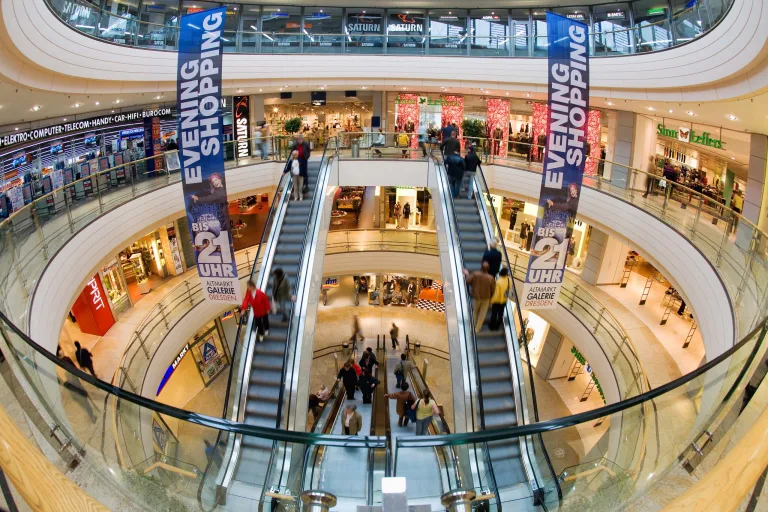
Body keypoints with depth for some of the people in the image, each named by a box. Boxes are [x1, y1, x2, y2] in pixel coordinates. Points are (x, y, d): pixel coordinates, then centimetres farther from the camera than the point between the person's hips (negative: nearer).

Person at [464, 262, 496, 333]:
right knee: (482, 314, 19)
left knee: (475, 311, 27)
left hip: (476, 297, 1)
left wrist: (467, 274, 9)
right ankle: (477, 328, 31)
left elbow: (468, 281, -9)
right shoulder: (491, 278, -25)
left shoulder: (475, 274, -24)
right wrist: (490, 298, 6)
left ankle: (474, 324, 43)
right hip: (486, 298, -1)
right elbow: (493, 290, -13)